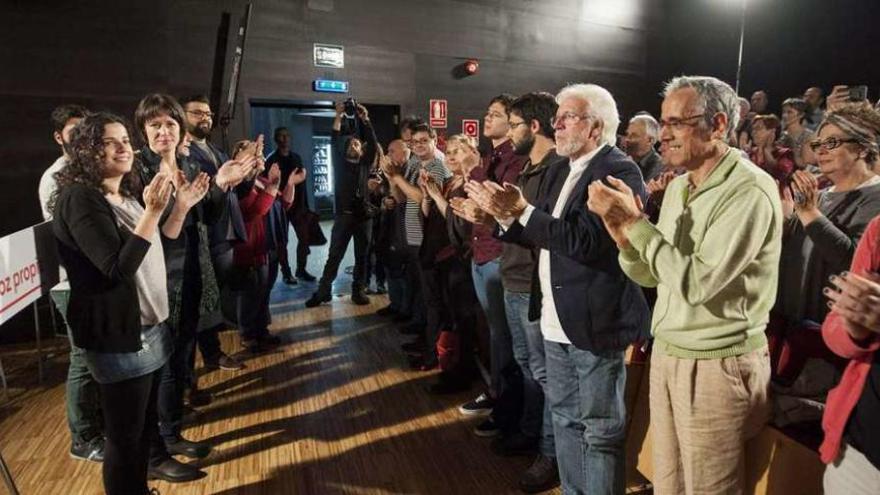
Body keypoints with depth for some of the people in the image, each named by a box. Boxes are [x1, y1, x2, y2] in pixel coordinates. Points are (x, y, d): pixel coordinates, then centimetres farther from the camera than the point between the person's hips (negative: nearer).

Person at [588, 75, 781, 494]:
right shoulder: (678, 186, 7)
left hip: (717, 364, -7)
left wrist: (633, 221, -21)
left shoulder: (749, 191, -18)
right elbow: (650, 276, 8)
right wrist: (622, 232, -11)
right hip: (666, 352, 7)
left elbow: (695, 283, -25)